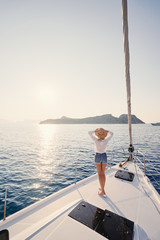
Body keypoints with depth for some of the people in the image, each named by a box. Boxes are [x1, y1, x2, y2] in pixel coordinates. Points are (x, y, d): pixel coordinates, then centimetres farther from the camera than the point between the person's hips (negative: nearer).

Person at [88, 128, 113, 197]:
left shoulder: (96, 140, -19)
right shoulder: (106, 140, -13)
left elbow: (89, 132, -5)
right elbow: (111, 133, 5)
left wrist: (95, 131, -7)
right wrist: (105, 131, -5)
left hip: (98, 156, -3)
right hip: (104, 156, 3)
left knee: (100, 174, 5)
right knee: (103, 173, 15)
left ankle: (103, 192, 7)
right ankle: (102, 188, 26)